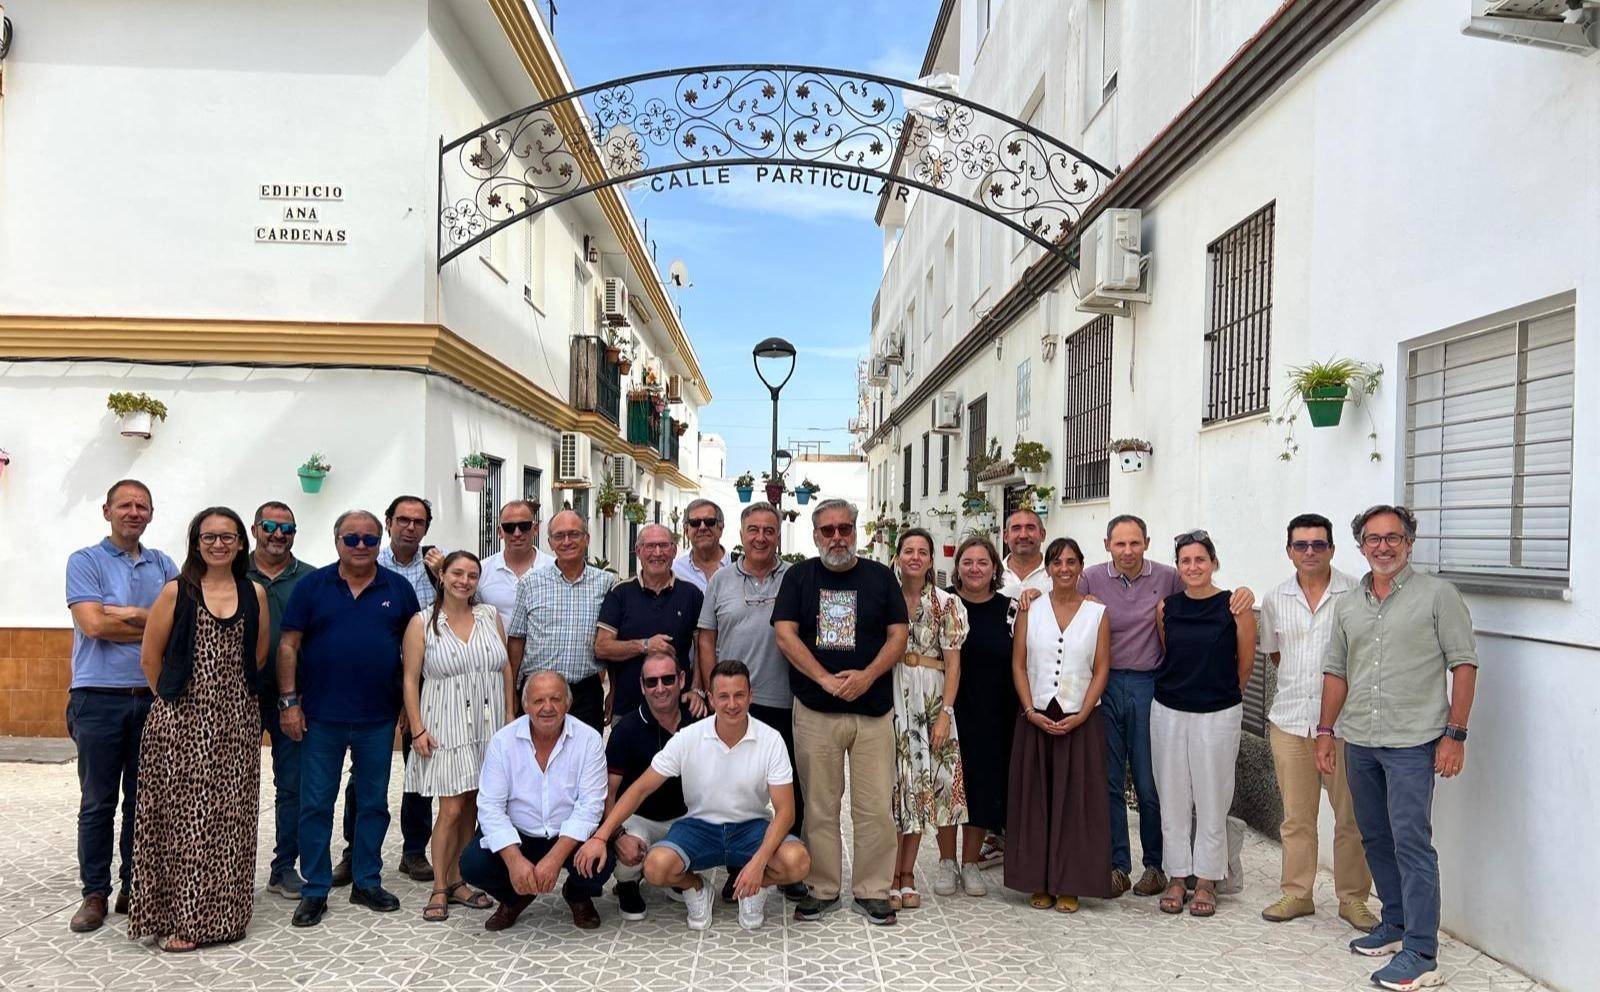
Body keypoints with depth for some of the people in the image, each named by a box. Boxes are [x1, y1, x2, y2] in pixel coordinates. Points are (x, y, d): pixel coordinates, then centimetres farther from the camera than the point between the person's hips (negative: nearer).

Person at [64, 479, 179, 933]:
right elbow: (93, 625, -14)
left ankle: (135, 888, 20)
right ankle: (95, 893, 16)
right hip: (99, 699, -3)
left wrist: (128, 614, -14)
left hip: (153, 698, 3)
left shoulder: (164, 566, 10)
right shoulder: (85, 561, -1)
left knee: (143, 800, 10)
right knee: (98, 803, 5)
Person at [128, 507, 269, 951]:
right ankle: (176, 917, 12)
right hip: (182, 719, -2)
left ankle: (220, 911, 20)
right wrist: (175, 695, 6)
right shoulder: (177, 591, -1)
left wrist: (230, 692, 12)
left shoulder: (254, 593, 6)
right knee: (183, 814, 0)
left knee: (230, 815, 6)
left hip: (236, 719, 2)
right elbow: (151, 656, 2)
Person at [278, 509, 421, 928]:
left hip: (379, 719, 1)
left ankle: (367, 883, 24)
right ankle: (315, 890, 17)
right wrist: (289, 701, -6)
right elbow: (289, 645, 0)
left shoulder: (398, 588, 3)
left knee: (374, 803, 11)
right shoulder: (312, 586, 0)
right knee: (316, 804, 5)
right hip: (321, 718, -1)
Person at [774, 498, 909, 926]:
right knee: (819, 806, 6)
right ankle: (822, 890, 19)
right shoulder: (799, 576, 6)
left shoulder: (880, 576, 8)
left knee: (876, 807, 2)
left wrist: (867, 675, -13)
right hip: (815, 712, 0)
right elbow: (785, 634, -3)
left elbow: (898, 635, 3)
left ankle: (872, 891, 15)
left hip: (873, 710, 1)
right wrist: (826, 679, -13)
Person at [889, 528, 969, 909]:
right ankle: (892, 877, 6)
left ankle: (906, 875, 12)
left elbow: (953, 663, 1)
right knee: (893, 783, -1)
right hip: (889, 696, 0)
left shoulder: (946, 604, 3)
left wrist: (945, 713, -7)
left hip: (930, 699, 0)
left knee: (918, 784, 3)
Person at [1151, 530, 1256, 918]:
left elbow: (1246, 662, 3)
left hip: (1217, 715, -3)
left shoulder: (1234, 607, -7)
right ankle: (1177, 877, 21)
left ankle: (1206, 881, 19)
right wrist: (1182, 687, 12)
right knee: (1173, 798, 9)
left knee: (1212, 800, 5)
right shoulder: (1166, 608, 2)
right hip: (1168, 712, 3)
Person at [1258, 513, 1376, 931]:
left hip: (1344, 721, -3)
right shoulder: (1275, 600, 6)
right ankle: (1297, 893, 23)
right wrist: (1300, 685, 11)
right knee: (1296, 816, 12)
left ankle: (1352, 898, 19)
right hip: (1290, 720, 3)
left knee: (1351, 816, 5)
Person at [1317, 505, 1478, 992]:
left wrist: (1455, 733, -11)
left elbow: (1464, 664, -5)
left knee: (1411, 843, -7)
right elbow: (1336, 672, 16)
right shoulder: (1348, 605, 12)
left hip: (1412, 742, -6)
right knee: (1376, 839, 15)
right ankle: (1395, 924, 30)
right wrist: (1326, 732, 13)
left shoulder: (1437, 594, -3)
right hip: (1359, 742, 6)